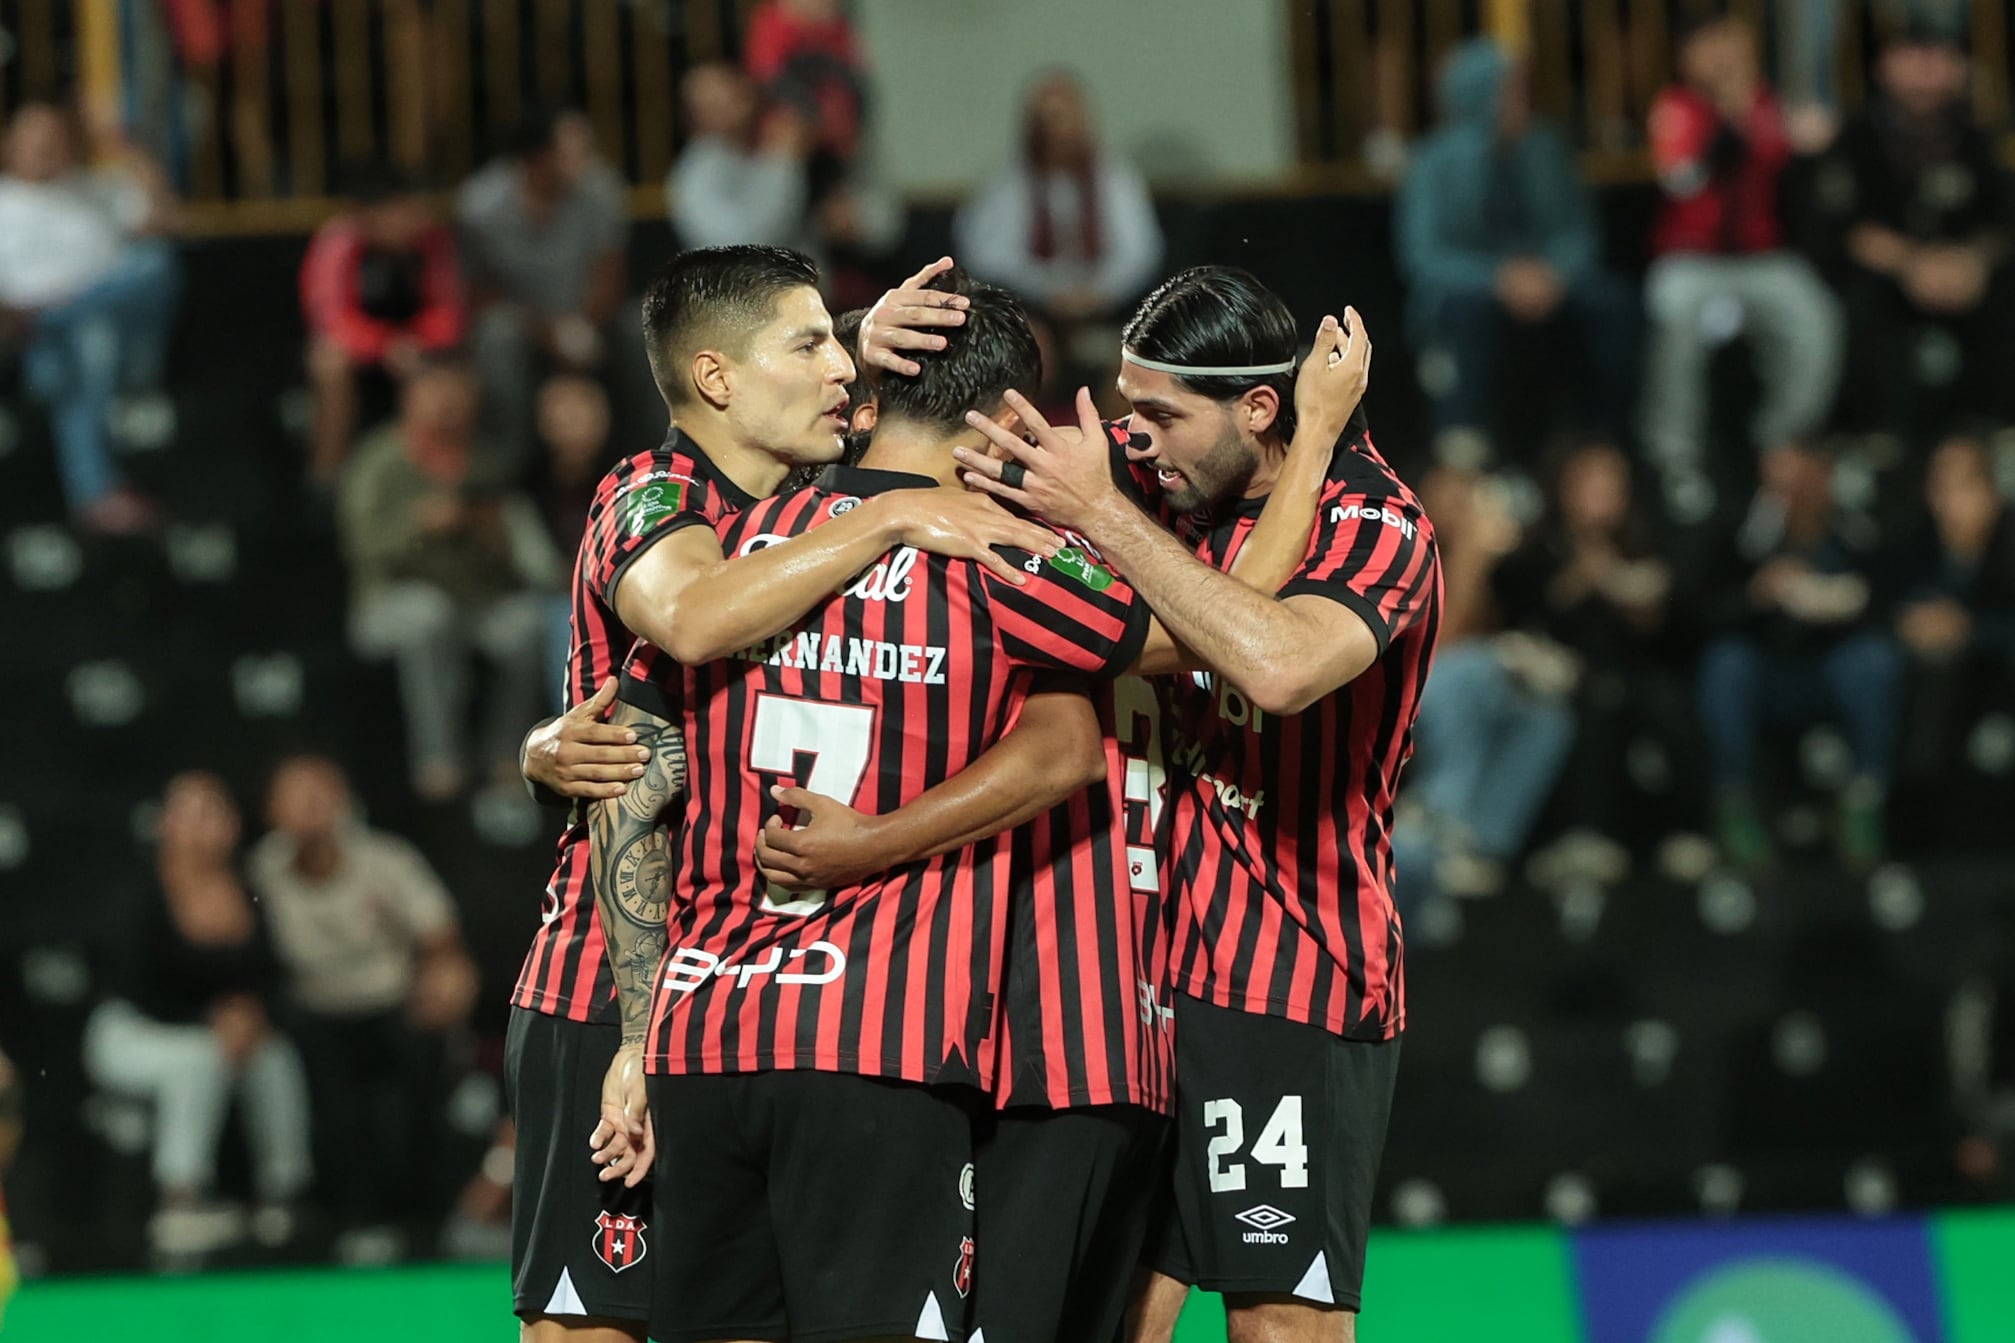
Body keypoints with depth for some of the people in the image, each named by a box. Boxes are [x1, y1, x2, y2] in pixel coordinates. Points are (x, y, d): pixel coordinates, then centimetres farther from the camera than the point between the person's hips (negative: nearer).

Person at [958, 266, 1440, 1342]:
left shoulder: (1373, 521, -10)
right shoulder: (1170, 500, 8)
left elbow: (1279, 666, -32)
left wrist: (1102, 516, -26)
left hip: (1290, 987, -7)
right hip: (1149, 963, 7)